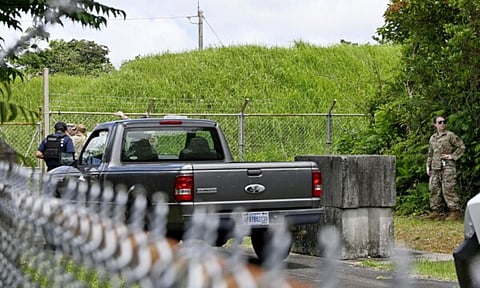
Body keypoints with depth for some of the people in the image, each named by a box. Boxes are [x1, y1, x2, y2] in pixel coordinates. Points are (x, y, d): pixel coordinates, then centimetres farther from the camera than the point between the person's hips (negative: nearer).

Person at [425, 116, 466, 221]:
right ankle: (436, 212, 11)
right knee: (434, 190, 5)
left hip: (447, 166, -6)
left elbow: (462, 146, -3)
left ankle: (454, 211, -5)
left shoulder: (450, 135, -2)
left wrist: (452, 156, -8)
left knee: (448, 189, -10)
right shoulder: (432, 138, 17)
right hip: (435, 168, 6)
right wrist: (428, 166, 18)